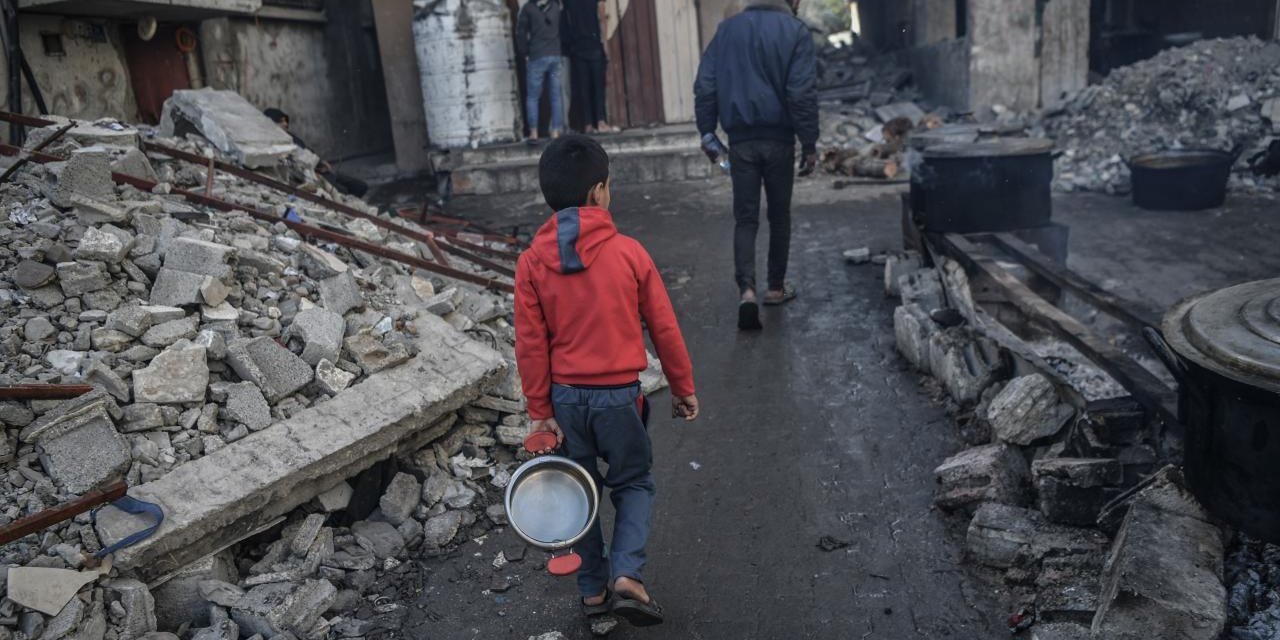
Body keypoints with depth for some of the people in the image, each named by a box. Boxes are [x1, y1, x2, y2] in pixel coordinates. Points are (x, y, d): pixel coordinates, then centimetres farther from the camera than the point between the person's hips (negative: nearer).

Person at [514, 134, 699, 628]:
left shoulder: (532, 262, -7)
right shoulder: (629, 253, -10)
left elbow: (530, 345, -6)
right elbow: (664, 330, -3)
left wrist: (540, 411, 2)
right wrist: (683, 388, 9)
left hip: (564, 397, 2)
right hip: (618, 395, -2)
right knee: (634, 484, 17)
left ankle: (593, 590, 27)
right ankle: (626, 575, 0)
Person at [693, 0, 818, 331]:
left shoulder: (728, 28, 7)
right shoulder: (796, 31, -4)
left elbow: (705, 85, 4)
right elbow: (802, 93, -11)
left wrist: (707, 131, 9)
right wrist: (809, 143, -6)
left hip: (741, 140, 2)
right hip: (779, 140, -2)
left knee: (745, 218, 4)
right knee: (779, 216, 13)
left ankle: (747, 288, -13)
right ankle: (776, 287, 23)